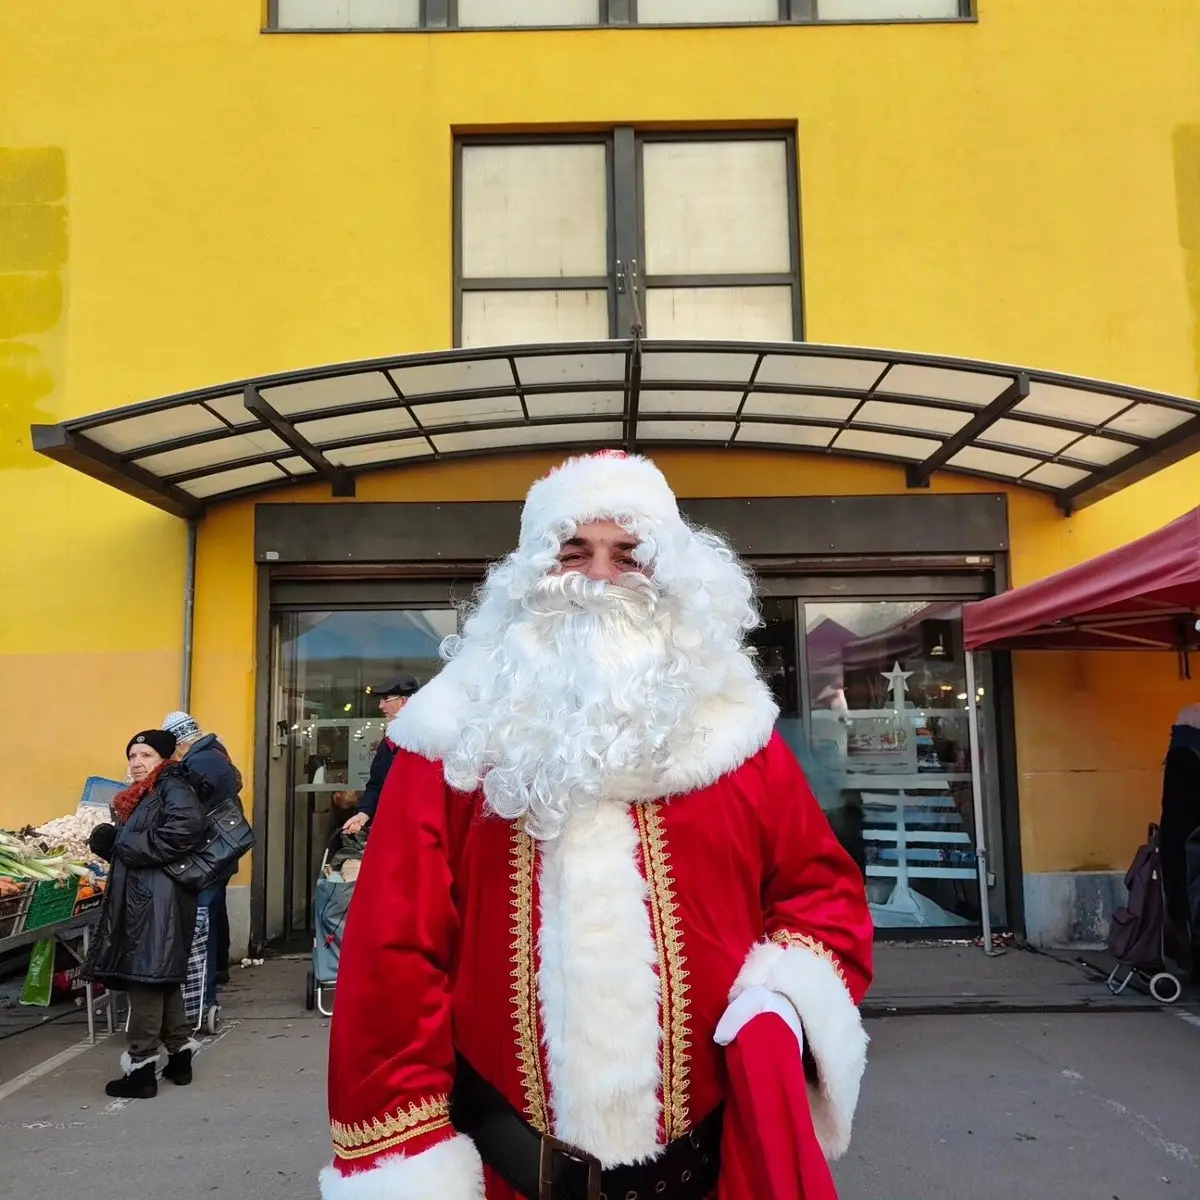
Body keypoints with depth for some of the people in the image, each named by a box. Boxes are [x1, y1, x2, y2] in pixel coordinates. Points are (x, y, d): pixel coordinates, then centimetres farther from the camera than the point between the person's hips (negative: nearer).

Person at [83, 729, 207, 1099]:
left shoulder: (173, 787, -7)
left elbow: (185, 829, -26)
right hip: (140, 897, 10)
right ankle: (179, 1057, 21)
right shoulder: (142, 796, 23)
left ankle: (141, 1068, -3)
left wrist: (127, 846, -17)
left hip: (158, 899, -10)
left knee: (146, 977, -8)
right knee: (163, 977, 13)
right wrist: (110, 842, 3)